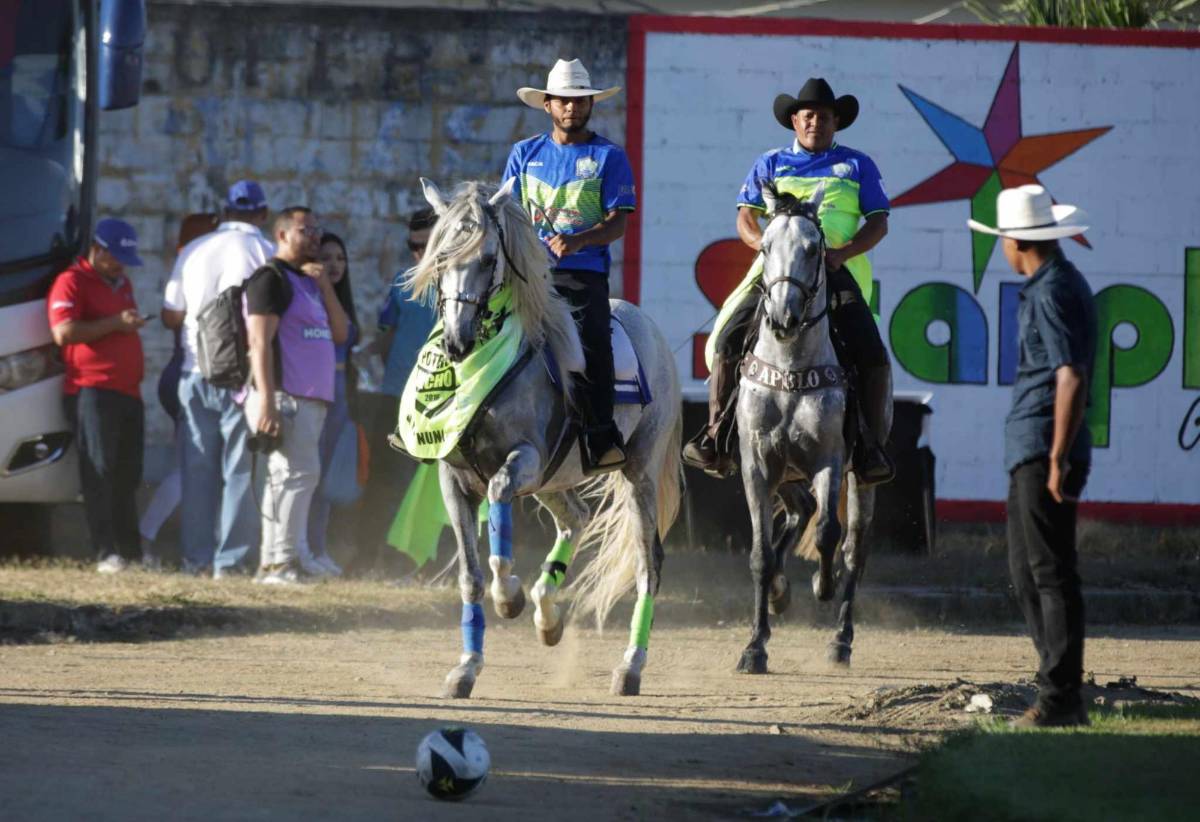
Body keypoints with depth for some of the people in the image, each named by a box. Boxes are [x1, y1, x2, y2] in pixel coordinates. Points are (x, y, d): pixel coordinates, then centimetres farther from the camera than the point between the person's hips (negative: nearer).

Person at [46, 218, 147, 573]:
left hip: (128, 392, 8)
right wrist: (115, 323, -17)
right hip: (92, 391, -8)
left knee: (127, 477, 9)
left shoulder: (122, 284, 23)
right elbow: (63, 332, -18)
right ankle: (107, 554, -15)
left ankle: (131, 551, 13)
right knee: (100, 473, -12)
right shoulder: (72, 282, -4)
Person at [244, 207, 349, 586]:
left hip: (312, 399, 9)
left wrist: (325, 286, 5)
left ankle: (273, 565, 10)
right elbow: (260, 342, -14)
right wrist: (267, 402, -22)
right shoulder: (271, 278, -5)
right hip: (285, 398, -9)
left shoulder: (310, 282, 22)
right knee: (299, 471, -17)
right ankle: (281, 562, -19)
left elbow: (341, 334, 17)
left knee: (293, 476, 8)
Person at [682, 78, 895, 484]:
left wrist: (842, 253, -12)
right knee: (729, 338, -16)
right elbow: (745, 218, 11)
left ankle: (871, 446, -6)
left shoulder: (856, 166, 13)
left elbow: (878, 223, 6)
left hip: (839, 271, -1)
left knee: (872, 355, -18)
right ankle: (715, 435, -8)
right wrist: (764, 244, -12)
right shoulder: (771, 164, 16)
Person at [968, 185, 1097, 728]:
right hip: (1030, 454, 10)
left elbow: (1072, 377, -22)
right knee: (1026, 572, 16)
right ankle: (1057, 683, 20)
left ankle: (1061, 698, -8)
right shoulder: (1061, 284, 17)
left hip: (1044, 452, -10)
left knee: (1051, 573, -8)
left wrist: (1058, 459, -23)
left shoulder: (1052, 292, -15)